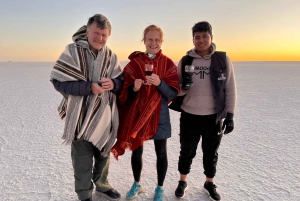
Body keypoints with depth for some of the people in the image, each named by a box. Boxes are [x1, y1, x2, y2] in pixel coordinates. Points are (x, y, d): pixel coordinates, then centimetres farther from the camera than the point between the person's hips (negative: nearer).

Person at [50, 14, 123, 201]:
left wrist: (113, 83, -19)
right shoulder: (73, 51, -10)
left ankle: (102, 185, 45)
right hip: (82, 117, -4)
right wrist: (89, 87, -25)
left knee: (104, 155, 21)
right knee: (83, 161, 8)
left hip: (106, 117, 5)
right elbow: (59, 82, -15)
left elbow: (121, 82, 5)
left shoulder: (111, 56, 3)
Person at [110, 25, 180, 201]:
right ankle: (137, 184, 37)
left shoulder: (168, 64, -2)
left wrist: (159, 83, -25)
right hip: (137, 114, 1)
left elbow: (174, 93, -7)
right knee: (136, 151, 13)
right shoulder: (134, 63, -1)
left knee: (161, 153, 9)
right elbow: (125, 91, 0)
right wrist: (134, 88, -22)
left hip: (159, 115, -1)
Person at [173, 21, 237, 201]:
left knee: (211, 154, 17)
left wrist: (230, 115, -4)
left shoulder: (223, 59, -3)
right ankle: (183, 182, 37)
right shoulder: (185, 61, -2)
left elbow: (230, 89, -1)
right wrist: (184, 87, -21)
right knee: (187, 152, 15)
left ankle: (210, 184, 40)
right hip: (189, 116, 0)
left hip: (214, 117, 0)